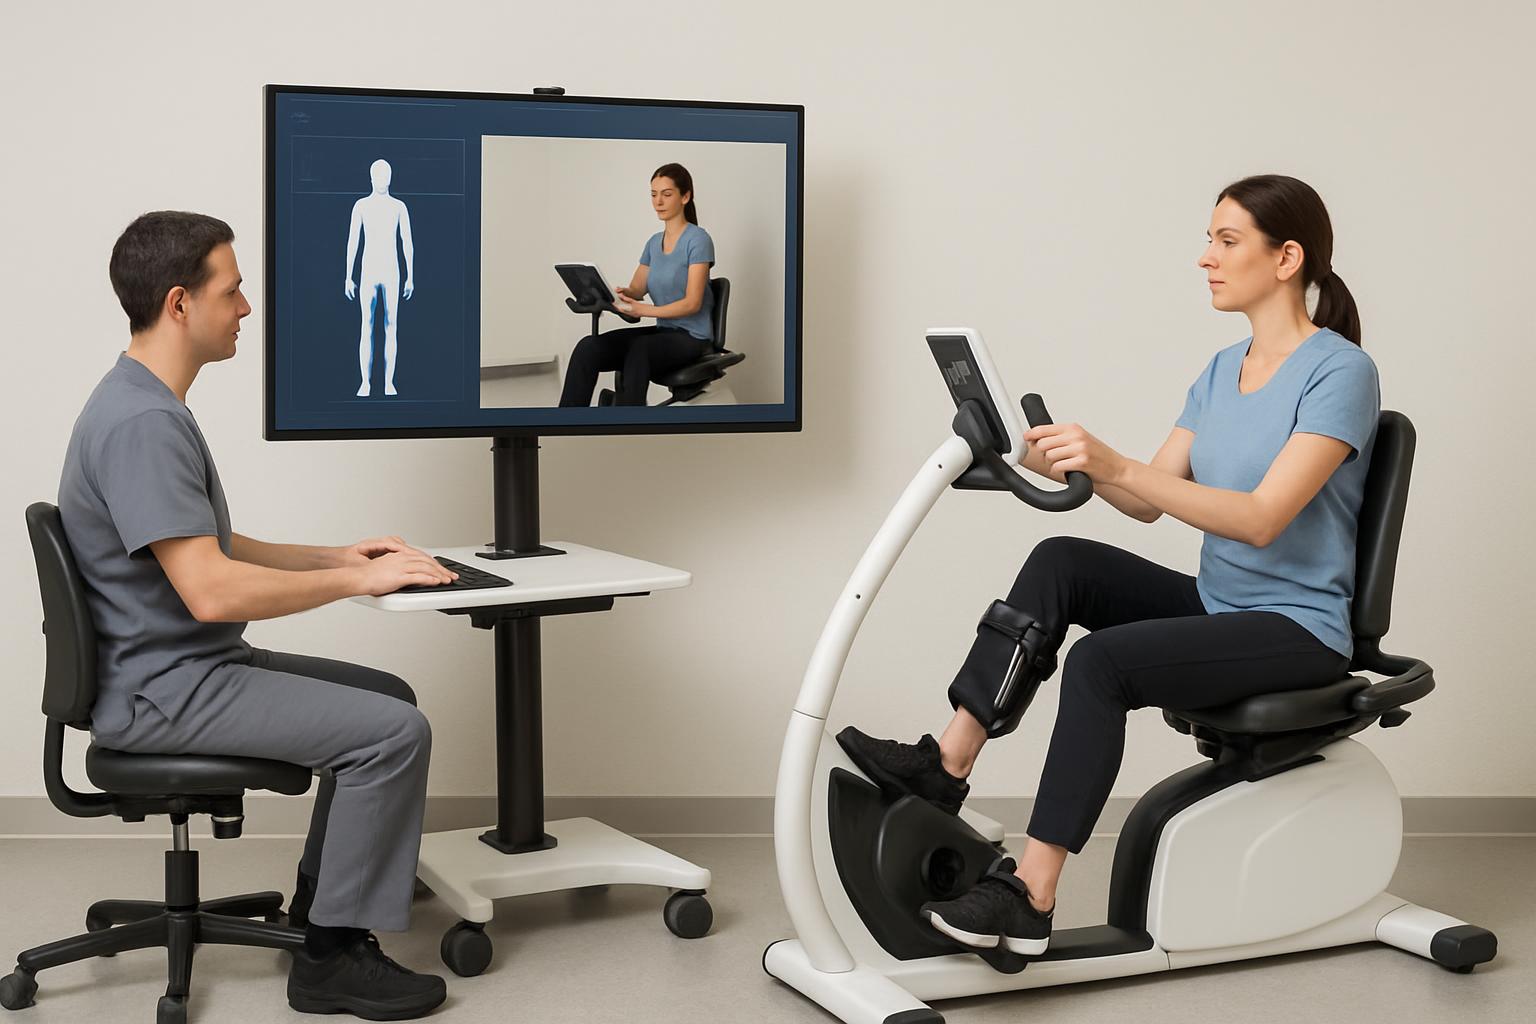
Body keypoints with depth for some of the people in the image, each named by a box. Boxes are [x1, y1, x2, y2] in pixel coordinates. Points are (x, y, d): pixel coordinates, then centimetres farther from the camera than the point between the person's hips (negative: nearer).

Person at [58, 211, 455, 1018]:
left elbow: (211, 548, 21)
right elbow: (211, 590, -29)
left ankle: (320, 903, 23)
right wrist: (358, 582, -19)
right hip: (162, 689, -11)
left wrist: (335, 556, 12)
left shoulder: (152, 405, 12)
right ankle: (332, 955, -5)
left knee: (388, 698, 17)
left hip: (191, 666, 11)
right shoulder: (142, 422, -24)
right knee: (393, 733, -17)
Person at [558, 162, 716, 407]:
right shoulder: (654, 242, 14)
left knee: (638, 349, -40)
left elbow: (692, 303, -16)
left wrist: (647, 310, -30)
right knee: (588, 348, -20)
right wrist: (618, 294, -13)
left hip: (691, 338, -6)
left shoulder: (698, 240, -10)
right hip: (663, 331, 6)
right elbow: (636, 290, 12)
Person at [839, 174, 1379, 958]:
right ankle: (946, 764, -17)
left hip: (1297, 630, -8)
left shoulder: (1339, 372, -16)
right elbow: (1150, 501, 9)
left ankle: (1030, 897, -27)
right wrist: (1081, 465, -11)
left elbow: (1261, 518, -27)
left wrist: (1117, 466, -35)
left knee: (1102, 660, -29)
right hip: (1217, 603, 8)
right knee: (1061, 563, -13)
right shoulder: (1223, 370, 11)